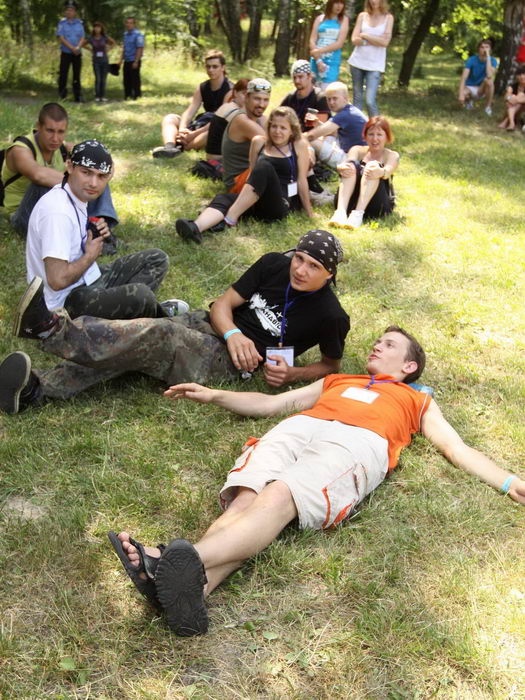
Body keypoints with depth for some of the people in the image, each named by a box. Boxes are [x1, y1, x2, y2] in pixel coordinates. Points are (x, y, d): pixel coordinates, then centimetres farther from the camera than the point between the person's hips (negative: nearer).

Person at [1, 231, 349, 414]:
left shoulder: (330, 315, -6)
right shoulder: (274, 265, 4)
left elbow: (331, 364, 9)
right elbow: (224, 303, 5)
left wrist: (292, 374, -9)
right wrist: (233, 333, -16)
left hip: (230, 363, -5)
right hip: (208, 325, 5)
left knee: (157, 336, -31)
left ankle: (52, 330, -36)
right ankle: (36, 387, -32)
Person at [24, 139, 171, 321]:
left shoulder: (78, 196, 5)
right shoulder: (57, 210, -26)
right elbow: (58, 280, -31)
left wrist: (94, 235, 1)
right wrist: (91, 255, -14)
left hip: (89, 281, 10)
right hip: (67, 301, -10)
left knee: (157, 259, 10)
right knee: (140, 294, -32)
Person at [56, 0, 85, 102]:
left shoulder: (80, 23, 5)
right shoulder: (62, 23, -2)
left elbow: (82, 38, 3)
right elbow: (61, 38, -8)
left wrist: (78, 47, -16)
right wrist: (72, 48, -17)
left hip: (77, 54, 2)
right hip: (65, 53, -2)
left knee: (77, 75, 5)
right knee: (63, 74, -3)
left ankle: (78, 96, 8)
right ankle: (62, 94, 7)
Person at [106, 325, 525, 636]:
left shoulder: (418, 402, 38)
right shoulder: (336, 381, 44)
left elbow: (456, 447, 27)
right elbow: (270, 404, 40)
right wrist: (213, 396, 30)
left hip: (356, 442, -3)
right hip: (297, 429, 4)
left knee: (278, 498, -35)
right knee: (245, 498, -30)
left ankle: (188, 562, -58)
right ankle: (193, 588, -54)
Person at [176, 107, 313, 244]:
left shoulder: (299, 145, 4)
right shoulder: (259, 142, 14)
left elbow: (302, 180, 4)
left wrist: (309, 213, 6)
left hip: (282, 203, -4)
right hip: (258, 202, 4)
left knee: (265, 167, -30)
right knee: (223, 198, -25)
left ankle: (230, 219, -38)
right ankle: (195, 228, -58)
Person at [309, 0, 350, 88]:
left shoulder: (343, 19, 5)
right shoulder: (320, 18, 7)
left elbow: (340, 43, -5)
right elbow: (312, 41, 1)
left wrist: (319, 51, -11)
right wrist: (318, 60, -12)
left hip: (332, 62, -2)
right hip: (316, 60, 2)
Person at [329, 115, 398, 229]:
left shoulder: (392, 156, 9)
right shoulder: (357, 150, 14)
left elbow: (388, 171, -15)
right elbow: (348, 163, -9)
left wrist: (380, 172, -40)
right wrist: (341, 168, -35)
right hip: (350, 203, 1)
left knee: (373, 166, -24)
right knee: (352, 164, -21)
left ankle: (358, 213, -44)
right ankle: (340, 211, -41)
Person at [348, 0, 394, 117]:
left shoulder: (388, 18, 3)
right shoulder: (362, 16, 7)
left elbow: (385, 42, -8)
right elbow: (355, 39, -2)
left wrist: (365, 35, -6)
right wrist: (376, 40, -13)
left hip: (375, 65, -3)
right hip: (357, 62, 3)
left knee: (370, 101, -13)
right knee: (357, 99, 7)